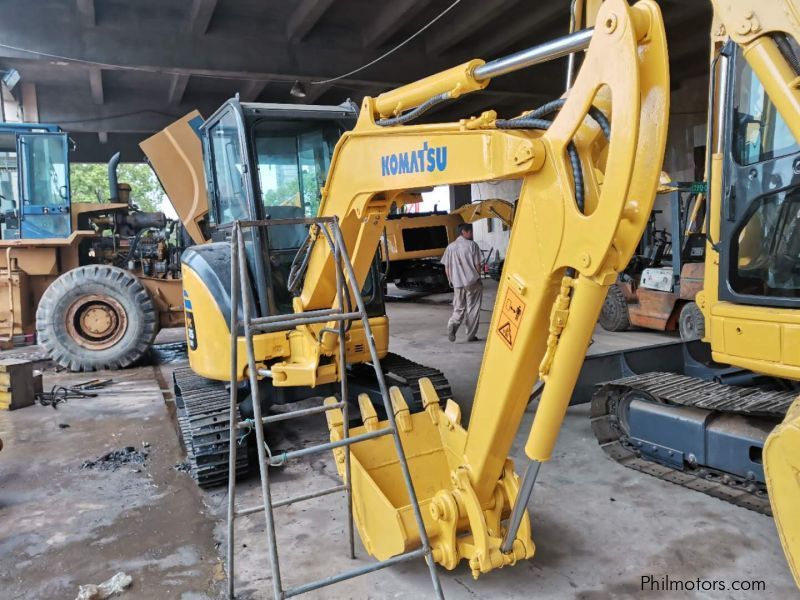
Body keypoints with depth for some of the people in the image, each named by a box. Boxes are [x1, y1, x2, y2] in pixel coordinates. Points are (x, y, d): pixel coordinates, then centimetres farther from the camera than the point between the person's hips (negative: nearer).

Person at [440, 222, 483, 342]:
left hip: (457, 283, 3)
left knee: (459, 309, 13)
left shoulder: (450, 247, 6)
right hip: (472, 282, -3)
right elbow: (477, 265, -5)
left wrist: (451, 281, 16)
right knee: (472, 309, 7)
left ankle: (453, 324, -15)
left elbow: (446, 268, 7)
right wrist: (478, 278, 9)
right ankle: (471, 335, 10)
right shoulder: (472, 245, -5)